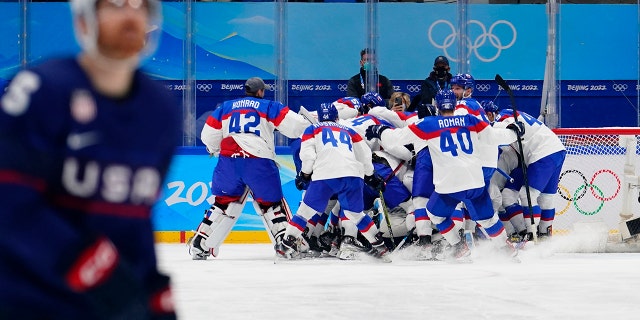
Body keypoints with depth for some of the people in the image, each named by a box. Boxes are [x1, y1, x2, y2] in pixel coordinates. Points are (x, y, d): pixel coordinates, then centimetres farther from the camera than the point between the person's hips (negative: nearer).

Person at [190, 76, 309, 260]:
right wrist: (310, 123, 21)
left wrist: (216, 150, 38)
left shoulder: (225, 107, 19)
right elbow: (294, 125, 1)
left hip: (228, 161, 3)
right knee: (270, 203, 10)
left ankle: (199, 244, 13)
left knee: (223, 203, 16)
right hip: (259, 161, -3)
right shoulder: (269, 107, 11)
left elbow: (208, 136, 18)